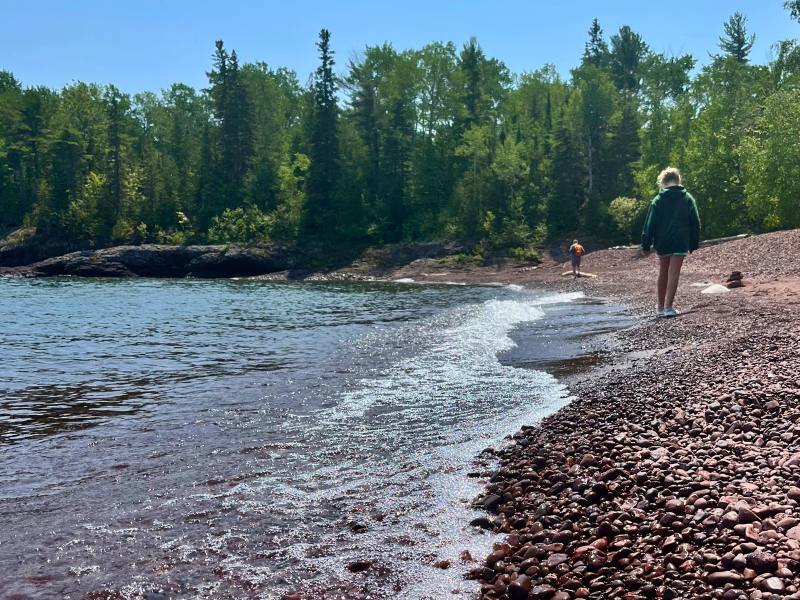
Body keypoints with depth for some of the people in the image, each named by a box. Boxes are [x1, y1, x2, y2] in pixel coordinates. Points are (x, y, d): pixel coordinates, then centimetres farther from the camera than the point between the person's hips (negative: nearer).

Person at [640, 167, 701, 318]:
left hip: (662, 243, 1)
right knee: (673, 274, -3)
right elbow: (695, 223, 4)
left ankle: (661, 307, 22)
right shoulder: (688, 199, 3)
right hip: (680, 242, -1)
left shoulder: (658, 200, -2)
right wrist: (694, 244, 10)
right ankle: (668, 307, -11)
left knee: (663, 273, 14)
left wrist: (646, 245, 1)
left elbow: (650, 224, -4)